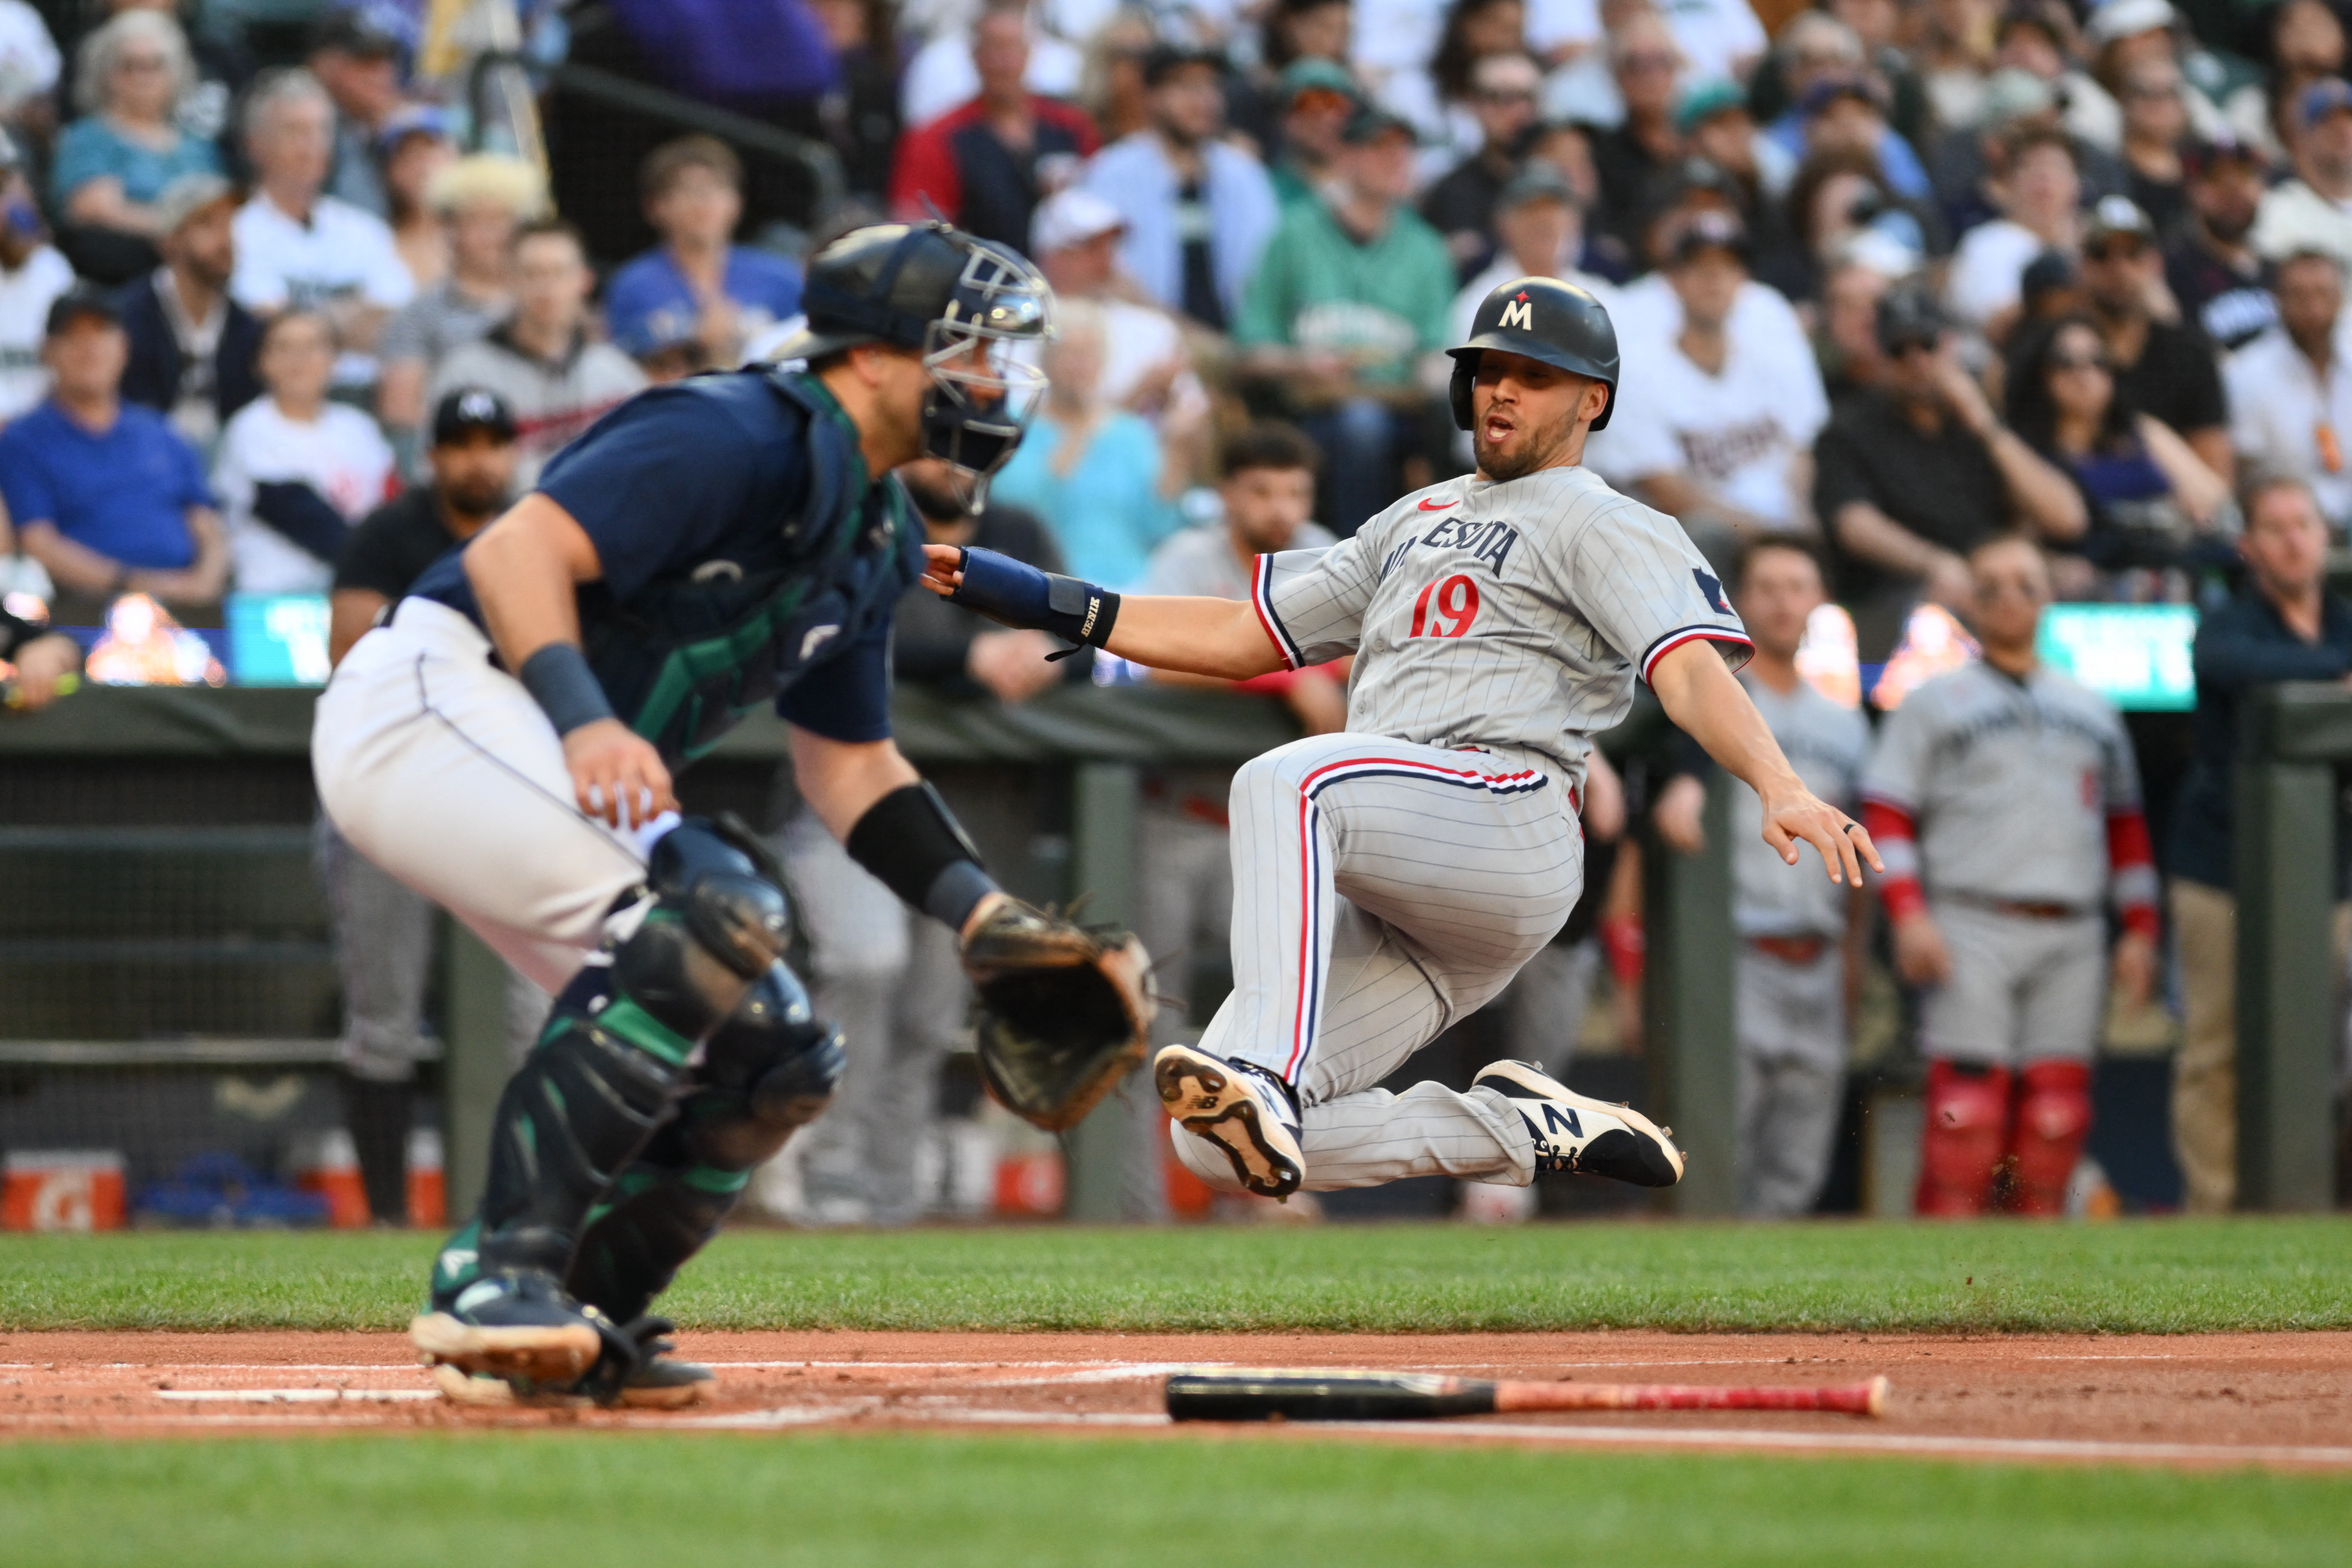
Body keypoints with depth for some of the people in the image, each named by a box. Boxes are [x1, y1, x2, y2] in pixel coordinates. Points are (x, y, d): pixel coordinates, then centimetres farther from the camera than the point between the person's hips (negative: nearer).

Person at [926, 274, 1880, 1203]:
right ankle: (1525, 1129, 1)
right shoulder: (1421, 520, 32)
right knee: (1211, 1146, -9)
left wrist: (1781, 790, -30)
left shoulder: (1604, 528, 9)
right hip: (1384, 915, 8)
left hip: (1508, 817, -8)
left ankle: (1266, 1077, -49)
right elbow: (1242, 640, 34)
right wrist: (1050, 606, 25)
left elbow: (1692, 671, -10)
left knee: (1285, 782, -36)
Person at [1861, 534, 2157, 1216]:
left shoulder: (2092, 710, 22)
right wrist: (1909, 916, -10)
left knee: (2056, 1111, -3)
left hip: (2071, 938, 4)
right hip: (1971, 927, -4)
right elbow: (1885, 813, 2)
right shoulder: (1935, 702, 10)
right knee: (1967, 1109, -14)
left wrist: (2140, 930, 15)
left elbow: (2126, 825, 24)